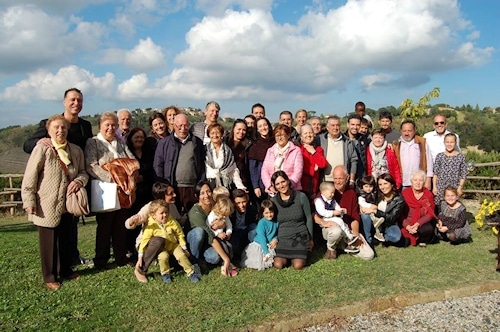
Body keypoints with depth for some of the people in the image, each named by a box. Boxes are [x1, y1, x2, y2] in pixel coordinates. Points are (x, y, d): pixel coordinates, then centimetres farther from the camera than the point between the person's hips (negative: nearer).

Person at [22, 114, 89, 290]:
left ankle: (65, 270, 36)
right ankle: (49, 277, 22)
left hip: (67, 205, 5)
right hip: (47, 207, -5)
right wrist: (29, 201, -14)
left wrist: (79, 181, -11)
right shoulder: (42, 149, -11)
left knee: (66, 240, 18)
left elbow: (83, 172, 11)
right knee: (49, 242, 6)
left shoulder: (76, 150, 3)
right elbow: (29, 177, -11)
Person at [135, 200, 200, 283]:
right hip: (161, 247, -2)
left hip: (173, 244, 2)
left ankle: (191, 272, -4)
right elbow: (144, 241, -14)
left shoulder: (172, 222, -10)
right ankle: (165, 274, -6)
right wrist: (140, 258, -15)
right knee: (163, 257, -31)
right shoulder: (151, 226, -16)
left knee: (181, 255, -21)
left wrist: (184, 248, 3)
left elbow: (180, 235, 1)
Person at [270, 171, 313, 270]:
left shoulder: (301, 197, -5)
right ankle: (287, 256, 16)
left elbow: (308, 218, 3)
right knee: (278, 265, -17)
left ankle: (300, 256, 17)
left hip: (300, 236, -1)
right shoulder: (273, 201, 1)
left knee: (298, 266, -17)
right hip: (283, 238, 2)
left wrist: (310, 238, 7)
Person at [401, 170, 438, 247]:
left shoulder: (428, 194, 0)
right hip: (408, 223, -1)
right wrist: (408, 226, -23)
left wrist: (417, 224, -20)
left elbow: (430, 214, -5)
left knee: (428, 229, -32)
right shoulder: (404, 193, -4)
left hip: (422, 223, 1)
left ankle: (422, 240, 1)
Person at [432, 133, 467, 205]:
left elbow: (463, 175, 2)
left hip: (454, 189, -1)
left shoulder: (461, 157, 0)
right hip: (440, 188, 1)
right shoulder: (439, 156, 3)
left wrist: (460, 187, -5)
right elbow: (435, 173, 5)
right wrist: (434, 187, 1)